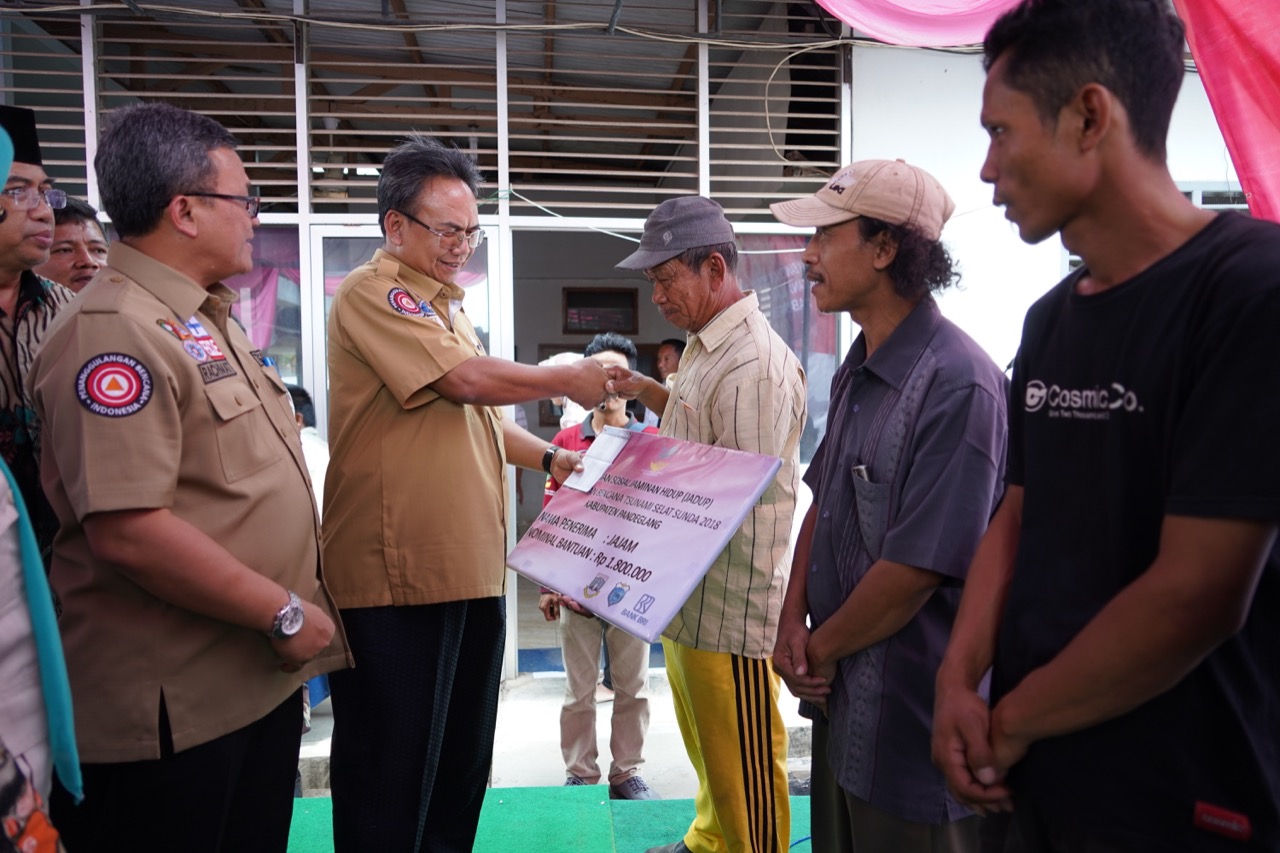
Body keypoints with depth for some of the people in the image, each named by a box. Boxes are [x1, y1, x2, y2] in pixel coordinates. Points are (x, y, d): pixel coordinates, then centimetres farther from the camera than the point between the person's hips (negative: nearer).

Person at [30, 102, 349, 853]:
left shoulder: (208, 319, 11)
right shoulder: (115, 331, -20)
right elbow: (127, 532, -28)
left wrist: (290, 615, 19)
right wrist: (282, 613, -19)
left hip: (260, 674, 9)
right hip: (174, 704, -9)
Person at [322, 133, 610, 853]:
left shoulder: (449, 306, 19)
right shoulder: (374, 293, -10)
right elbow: (469, 380, -20)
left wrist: (549, 458, 13)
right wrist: (567, 380, -6)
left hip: (472, 569, 9)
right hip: (398, 576, -9)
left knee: (463, 756, 19)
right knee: (392, 772, 4)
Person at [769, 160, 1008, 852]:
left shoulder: (957, 386, -23)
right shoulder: (856, 372, 6)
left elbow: (918, 568, -24)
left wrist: (820, 650, -11)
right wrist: (793, 619, -2)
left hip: (911, 718, -8)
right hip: (839, 698, 8)